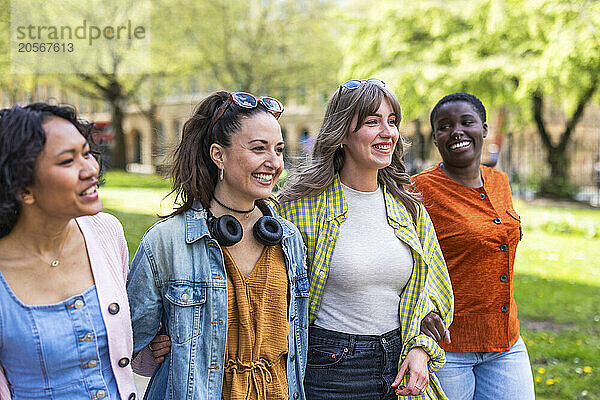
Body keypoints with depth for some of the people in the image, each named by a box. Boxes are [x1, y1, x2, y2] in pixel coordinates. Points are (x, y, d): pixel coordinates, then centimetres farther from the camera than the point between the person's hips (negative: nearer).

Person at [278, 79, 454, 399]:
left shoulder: (407, 205, 5)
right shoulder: (302, 204, -9)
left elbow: (430, 288, 11)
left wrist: (420, 348, -3)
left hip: (401, 363, 4)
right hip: (329, 369, -4)